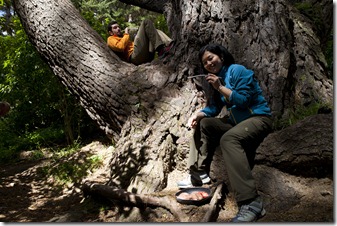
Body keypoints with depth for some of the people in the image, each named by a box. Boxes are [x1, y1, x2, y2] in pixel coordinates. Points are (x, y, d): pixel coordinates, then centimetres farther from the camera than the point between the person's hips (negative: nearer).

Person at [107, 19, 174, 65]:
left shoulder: (123, 38, 41)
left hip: (147, 55, 8)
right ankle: (160, 50, -23)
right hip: (135, 56, -8)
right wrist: (126, 34, 5)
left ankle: (168, 44, -18)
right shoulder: (111, 39, 17)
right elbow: (121, 47, -6)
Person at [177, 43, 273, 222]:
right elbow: (214, 108, 12)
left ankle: (251, 203, -46)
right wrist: (198, 115, -7)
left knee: (228, 139, -36)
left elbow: (243, 100, -20)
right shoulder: (215, 79, 16)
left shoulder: (237, 71, -11)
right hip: (237, 121, 10)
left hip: (258, 118, -10)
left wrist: (220, 87, -20)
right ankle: (199, 174, 4)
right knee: (203, 124, 6)